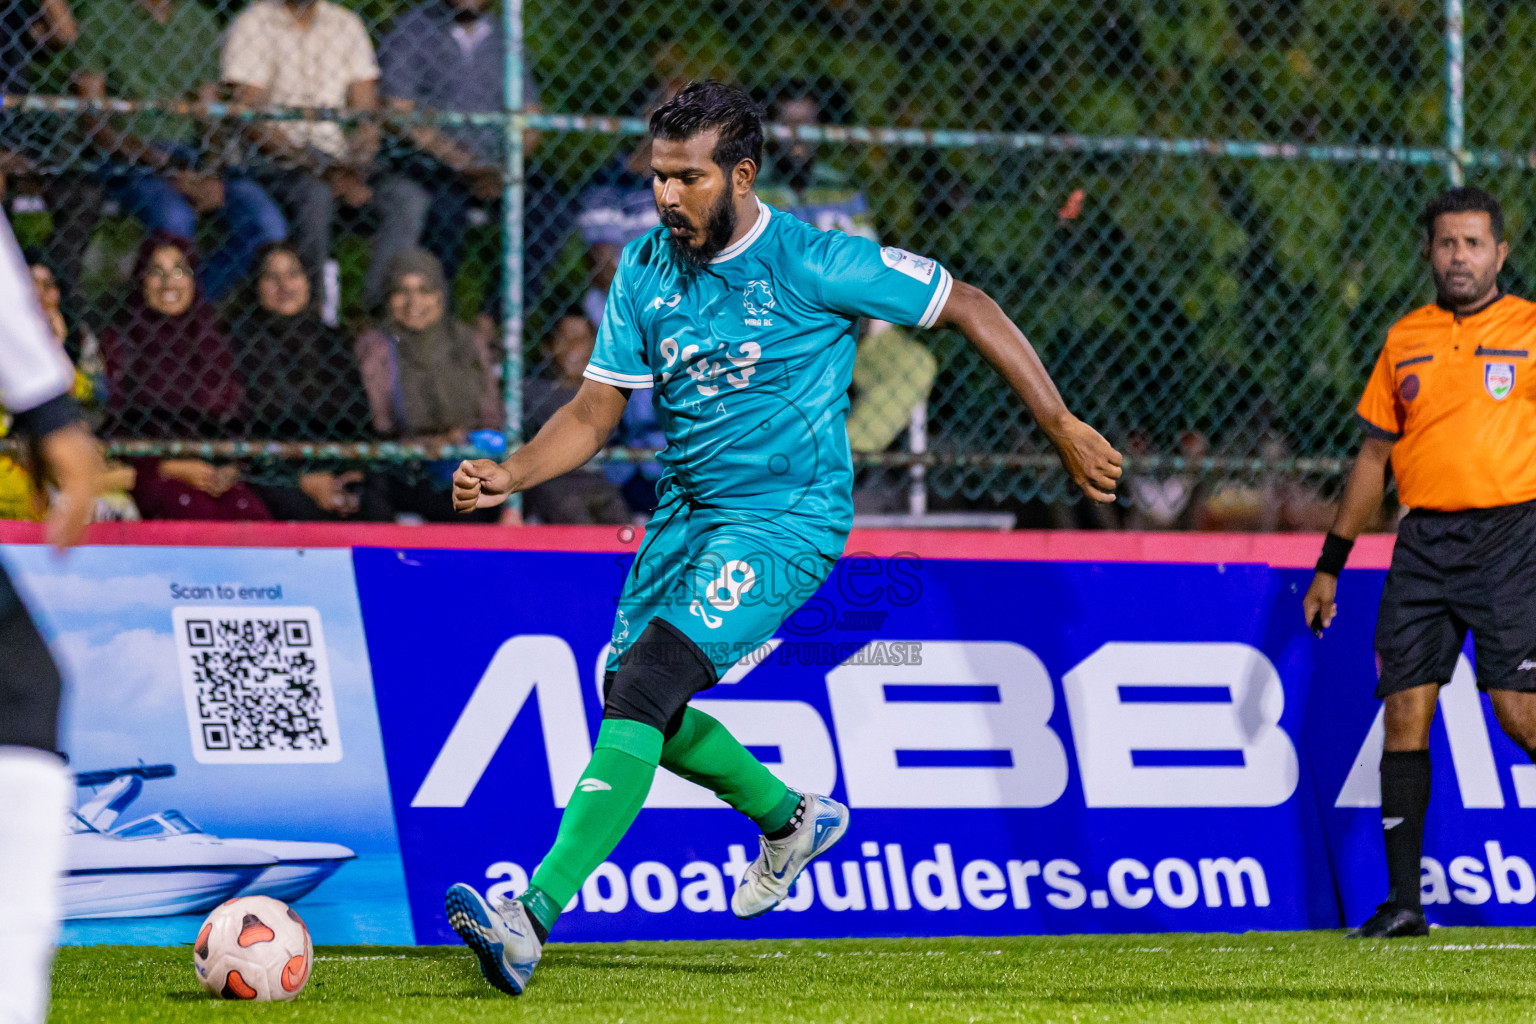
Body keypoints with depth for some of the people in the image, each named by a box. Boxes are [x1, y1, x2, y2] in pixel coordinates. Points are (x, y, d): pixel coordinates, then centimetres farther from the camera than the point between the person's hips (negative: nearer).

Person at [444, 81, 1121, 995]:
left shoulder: (811, 263, -17)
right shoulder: (645, 270, 0)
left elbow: (965, 305, -9)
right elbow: (596, 412, 3)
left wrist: (1061, 425, -8)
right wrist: (508, 476, -17)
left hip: (786, 519, -7)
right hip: (686, 510, 8)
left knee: (644, 688, -23)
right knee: (632, 701, 14)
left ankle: (533, 919, -30)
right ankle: (789, 819, 42)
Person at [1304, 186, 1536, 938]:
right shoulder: (1404, 340, 14)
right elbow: (1373, 456, 19)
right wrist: (1330, 564, 17)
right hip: (1423, 538, 4)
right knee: (1405, 710, -3)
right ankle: (1403, 899, 0)